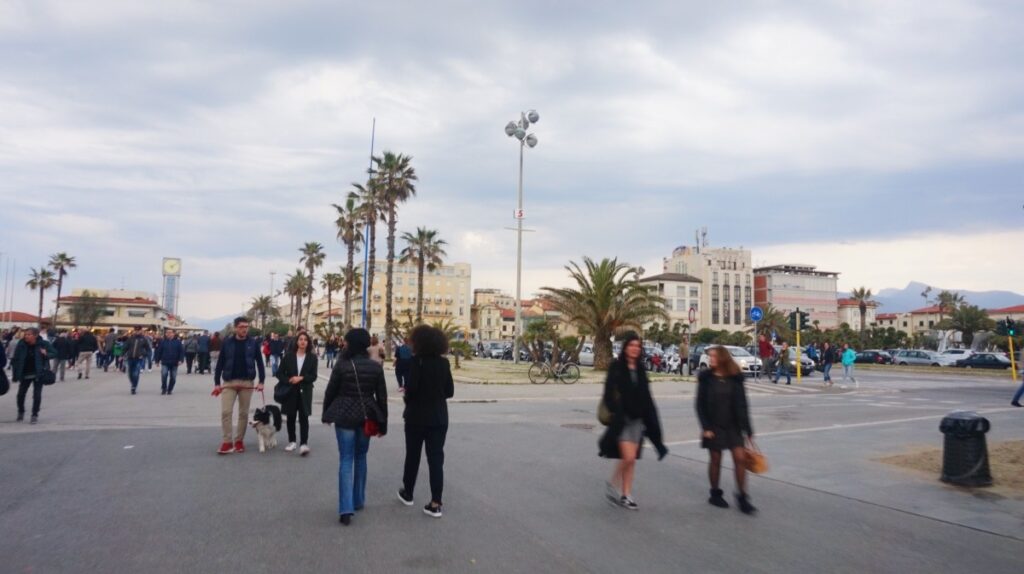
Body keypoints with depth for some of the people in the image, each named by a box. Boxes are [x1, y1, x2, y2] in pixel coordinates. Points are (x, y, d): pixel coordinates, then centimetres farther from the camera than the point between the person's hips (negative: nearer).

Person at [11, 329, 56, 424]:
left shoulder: (43, 344, -11)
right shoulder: (21, 344, -7)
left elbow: (54, 352, 2)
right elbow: (15, 360, -1)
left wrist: (46, 354, -20)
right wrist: (15, 374, -4)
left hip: (38, 373, -2)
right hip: (25, 374, 2)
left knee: (37, 395, -2)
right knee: (21, 394, 8)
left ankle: (35, 415, 12)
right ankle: (21, 412, 32)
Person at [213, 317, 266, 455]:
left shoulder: (253, 343, 1)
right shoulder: (227, 342, 1)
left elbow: (259, 362, 3)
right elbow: (220, 363, 3)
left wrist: (261, 381, -5)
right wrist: (217, 383, -1)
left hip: (247, 382, 0)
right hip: (229, 382, 0)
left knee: (244, 413, 6)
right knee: (226, 412, -8)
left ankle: (239, 441, 18)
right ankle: (227, 442, -1)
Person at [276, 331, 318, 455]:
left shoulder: (312, 357, -1)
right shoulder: (289, 356, 2)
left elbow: (313, 376, -4)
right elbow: (280, 373, 3)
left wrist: (301, 378, -19)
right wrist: (288, 380, -15)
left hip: (305, 392, -2)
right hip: (290, 391, 2)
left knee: (303, 417, -9)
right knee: (291, 417, 10)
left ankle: (303, 444, -12)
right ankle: (292, 442, 23)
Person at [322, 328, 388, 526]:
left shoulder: (341, 365, -10)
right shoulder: (376, 367, -3)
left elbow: (330, 392, -2)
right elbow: (382, 397, 0)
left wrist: (326, 415, 14)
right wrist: (383, 423, 8)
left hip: (344, 416, -3)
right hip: (366, 416, 3)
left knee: (346, 459, -1)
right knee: (360, 457, 19)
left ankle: (346, 509, -9)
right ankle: (358, 500, 28)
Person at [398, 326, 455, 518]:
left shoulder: (416, 361, -12)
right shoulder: (444, 363, 1)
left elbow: (411, 388, -19)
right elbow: (449, 391, 3)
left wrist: (408, 399, 2)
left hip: (417, 415, -3)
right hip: (439, 416, 3)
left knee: (412, 455, 15)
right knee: (436, 458, 3)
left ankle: (407, 493, 31)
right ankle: (435, 503, 0)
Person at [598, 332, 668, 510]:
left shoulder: (640, 369, 10)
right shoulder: (616, 367, -6)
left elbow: (646, 396, 14)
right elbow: (609, 392, -10)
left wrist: (650, 418, 10)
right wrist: (614, 414, -18)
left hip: (637, 418, 6)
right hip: (621, 418, -5)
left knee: (632, 459, 7)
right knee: (628, 457, -12)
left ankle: (626, 494, 15)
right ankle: (613, 484, 12)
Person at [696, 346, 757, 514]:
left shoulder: (735, 378, -1)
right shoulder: (706, 378, -5)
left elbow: (742, 404, 2)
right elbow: (700, 404, -4)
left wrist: (747, 427, 1)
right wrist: (705, 427, -10)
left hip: (733, 425, 1)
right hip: (714, 426, -1)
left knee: (740, 457, -3)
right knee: (715, 459, 7)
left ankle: (742, 496, 8)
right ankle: (715, 494, 23)